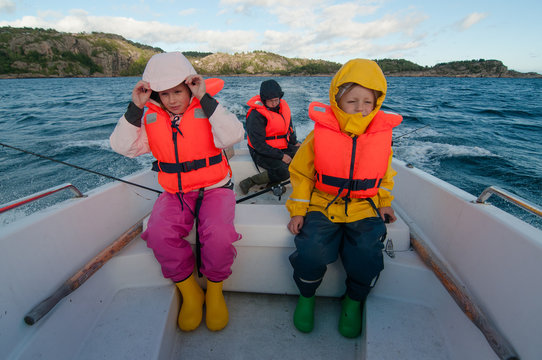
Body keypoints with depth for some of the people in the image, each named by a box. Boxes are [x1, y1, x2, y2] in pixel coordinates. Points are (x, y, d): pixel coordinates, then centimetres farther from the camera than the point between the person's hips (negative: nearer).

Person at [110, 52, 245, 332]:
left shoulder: (207, 109, -4)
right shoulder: (150, 117, 6)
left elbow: (233, 136, -22)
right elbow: (123, 147, -3)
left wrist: (206, 98, -23)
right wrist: (135, 108, -10)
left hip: (214, 188, -3)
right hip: (175, 193, 3)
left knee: (218, 234, -30)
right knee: (158, 234, -25)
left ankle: (214, 290, 3)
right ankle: (190, 292, 1)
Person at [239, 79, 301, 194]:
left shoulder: (282, 105, 4)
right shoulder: (256, 115, -20)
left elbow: (289, 127, 21)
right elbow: (258, 144, -22)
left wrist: (295, 142, 9)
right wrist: (280, 156, -23)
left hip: (283, 146, 8)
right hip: (261, 152, -8)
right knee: (284, 171, -28)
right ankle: (249, 182, -14)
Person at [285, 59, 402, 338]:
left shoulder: (381, 136, 2)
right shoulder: (320, 134, -7)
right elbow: (301, 172, 1)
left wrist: (384, 202, 10)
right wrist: (298, 209, -4)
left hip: (364, 210, 2)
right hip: (322, 207, -1)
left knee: (367, 258, -18)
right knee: (311, 254, -23)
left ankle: (354, 302, 19)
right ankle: (306, 297, 14)